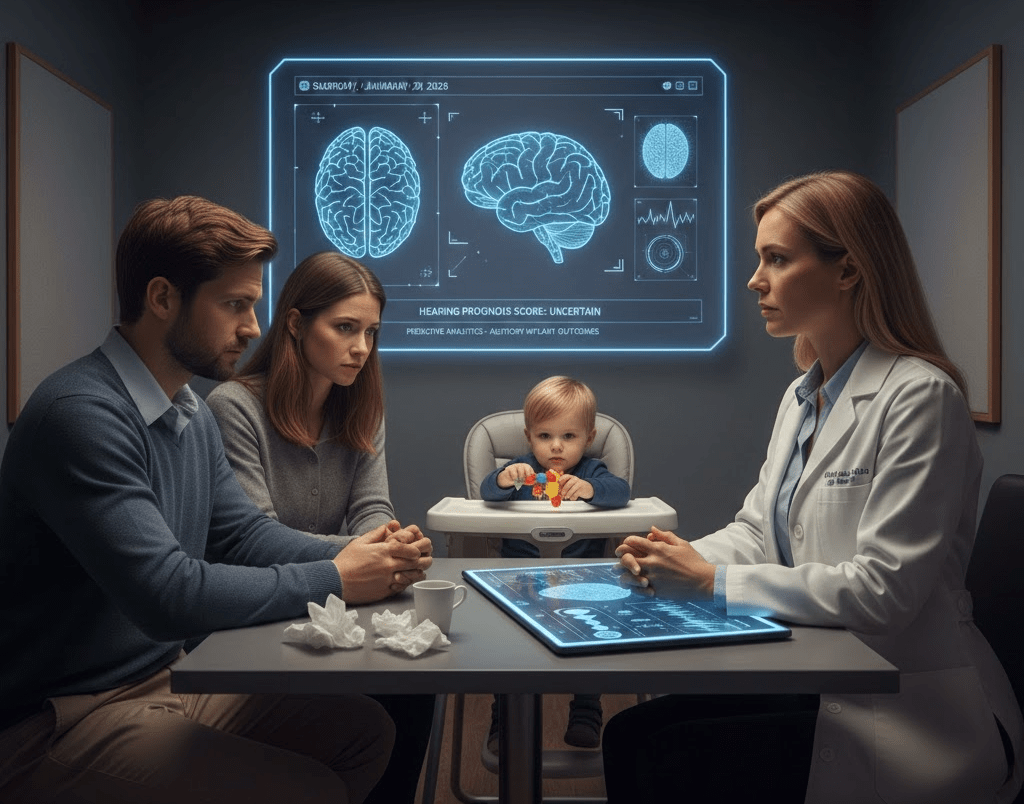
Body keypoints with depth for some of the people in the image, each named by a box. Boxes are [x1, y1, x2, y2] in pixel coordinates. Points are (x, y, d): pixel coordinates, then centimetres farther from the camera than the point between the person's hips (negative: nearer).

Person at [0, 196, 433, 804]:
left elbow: (243, 531, 11)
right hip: (64, 715, -9)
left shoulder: (193, 415, 8)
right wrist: (334, 580, -21)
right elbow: (167, 594, -30)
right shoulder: (81, 413, -24)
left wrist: (353, 555, -7)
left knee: (366, 728, 4)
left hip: (170, 677, 9)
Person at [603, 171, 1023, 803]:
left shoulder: (920, 396, -17)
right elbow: (757, 529, 13)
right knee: (630, 733, -9)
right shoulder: (802, 396, 11)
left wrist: (712, 580, -19)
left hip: (907, 711, -7)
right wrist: (675, 561, -8)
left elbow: (881, 589, -23)